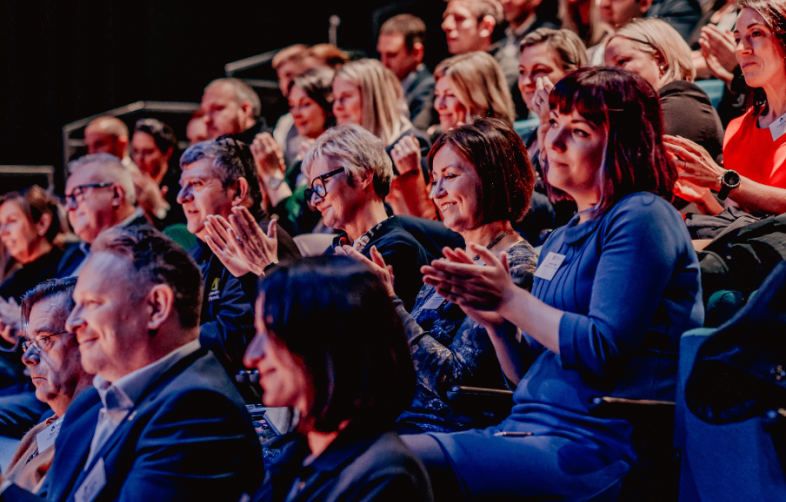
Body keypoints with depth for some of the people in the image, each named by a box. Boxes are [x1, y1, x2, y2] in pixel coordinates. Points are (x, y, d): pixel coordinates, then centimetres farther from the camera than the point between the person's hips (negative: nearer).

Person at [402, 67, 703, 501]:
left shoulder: (642, 218, -4)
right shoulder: (561, 240, 22)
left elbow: (604, 349, -15)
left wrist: (510, 300, -10)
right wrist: (494, 320, 5)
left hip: (600, 447, -8)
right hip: (528, 431, 8)